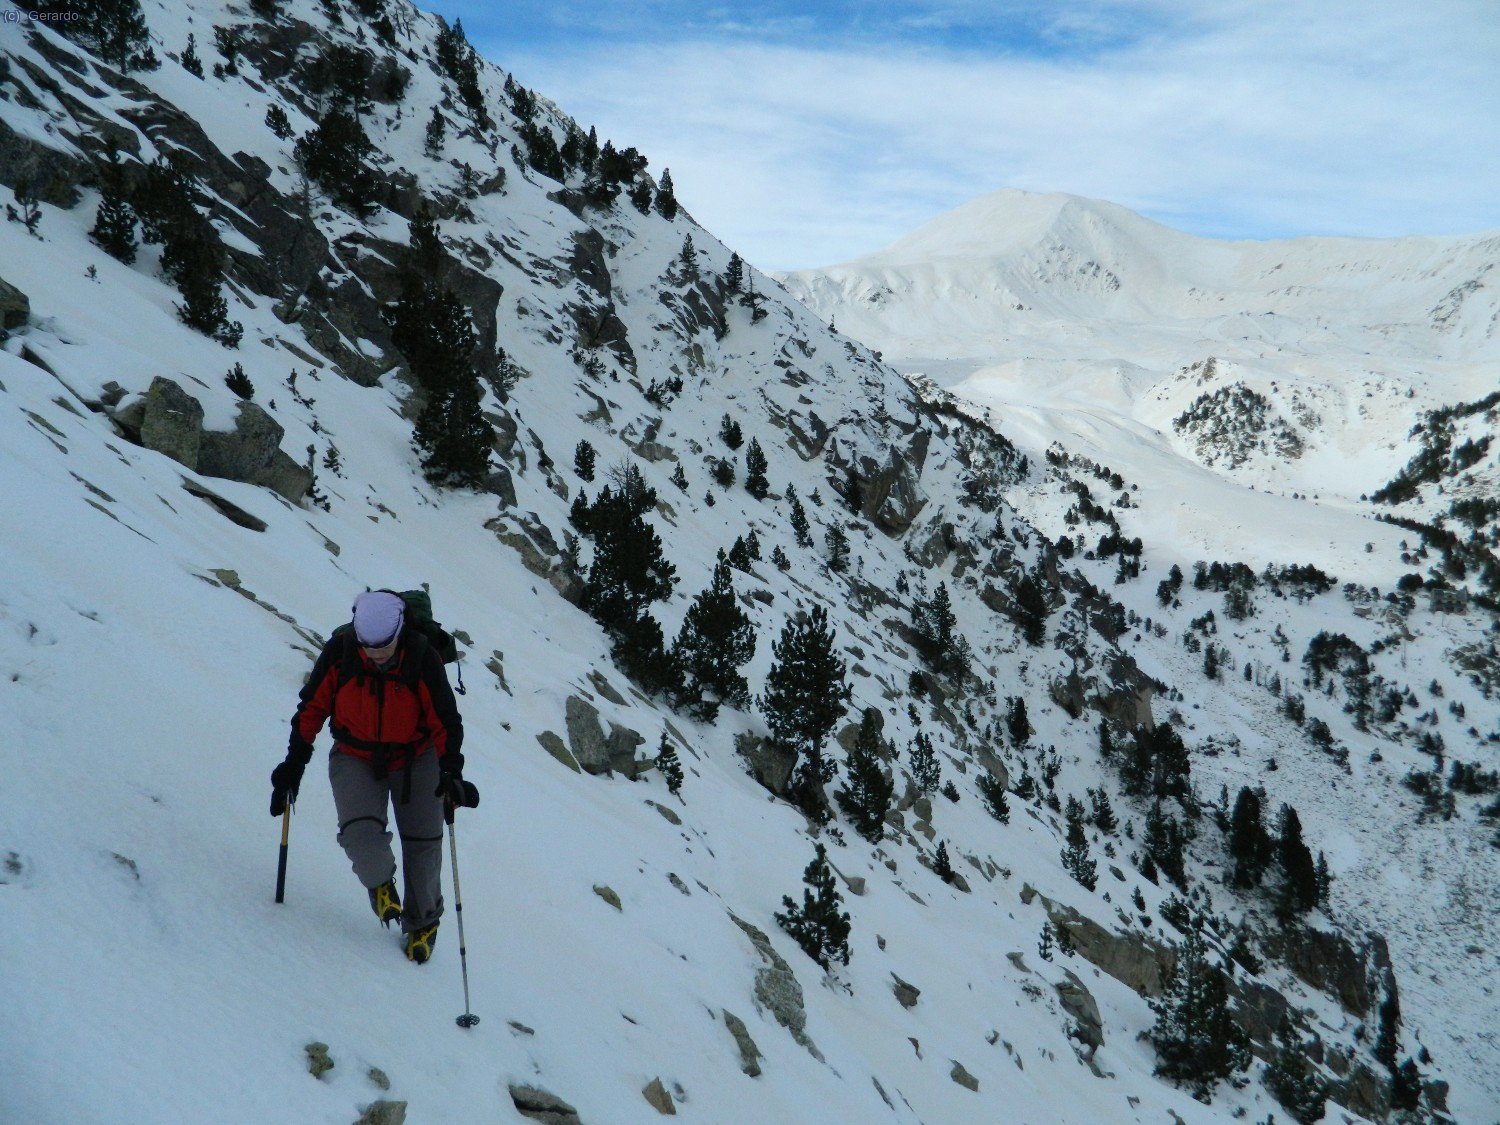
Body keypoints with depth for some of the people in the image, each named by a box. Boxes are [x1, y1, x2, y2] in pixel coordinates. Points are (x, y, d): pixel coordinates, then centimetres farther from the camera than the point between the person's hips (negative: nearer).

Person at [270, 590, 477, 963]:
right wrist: (295, 762, -2)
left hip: (415, 760, 0)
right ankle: (379, 881, 15)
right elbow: (313, 707, -3)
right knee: (359, 833, -20)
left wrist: (450, 772, -21)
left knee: (423, 843, 2)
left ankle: (423, 921, 27)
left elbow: (445, 721, -12)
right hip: (355, 759, 0)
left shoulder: (422, 658, -20)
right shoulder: (339, 652, -17)